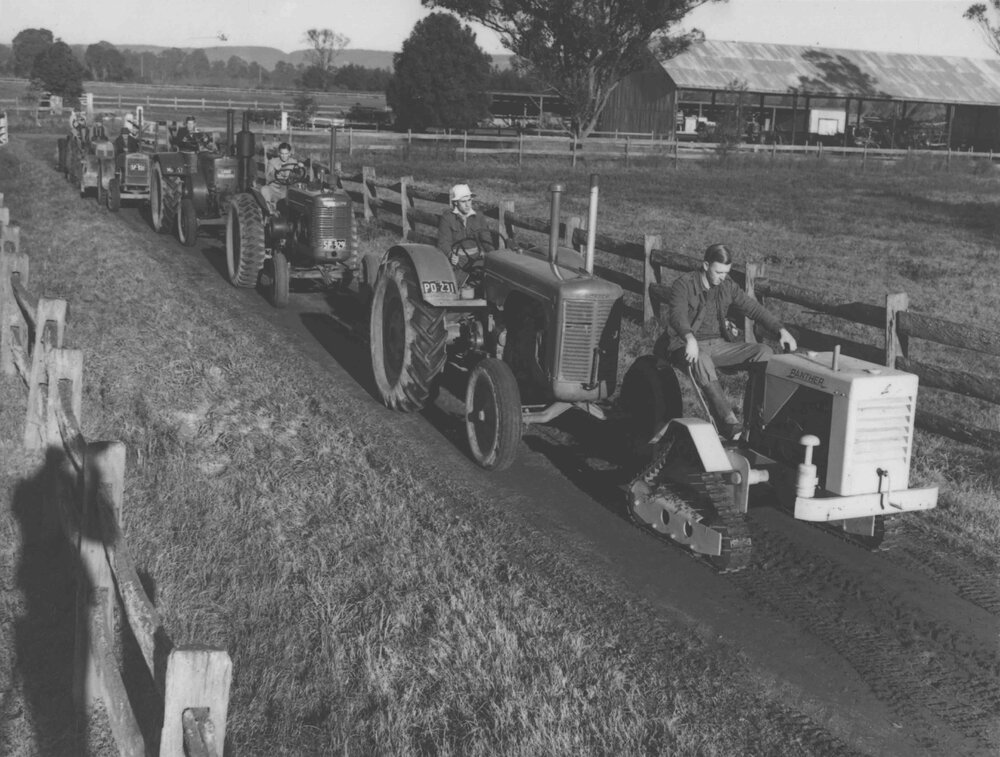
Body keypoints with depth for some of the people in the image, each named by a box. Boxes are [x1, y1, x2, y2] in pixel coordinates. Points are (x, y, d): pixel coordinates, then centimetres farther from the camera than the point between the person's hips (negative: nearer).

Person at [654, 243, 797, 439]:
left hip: (718, 345, 6)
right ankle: (728, 422, -43)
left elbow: (754, 308, 9)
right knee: (701, 361, -41)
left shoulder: (727, 286, 8)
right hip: (689, 346, -6)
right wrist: (690, 338, -48)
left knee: (764, 353, -13)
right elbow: (678, 315, -27)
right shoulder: (684, 284, -10)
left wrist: (781, 330, -6)